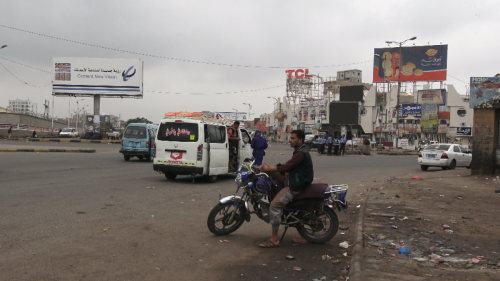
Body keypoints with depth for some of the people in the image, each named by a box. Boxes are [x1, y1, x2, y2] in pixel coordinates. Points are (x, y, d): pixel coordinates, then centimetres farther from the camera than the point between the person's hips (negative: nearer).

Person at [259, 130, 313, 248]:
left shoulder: (301, 154, -19)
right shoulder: (300, 151, 14)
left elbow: (286, 167, -23)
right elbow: (287, 167, 16)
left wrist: (268, 168, -14)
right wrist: (269, 167, 5)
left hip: (295, 186, -11)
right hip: (293, 179, 11)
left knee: (275, 205, -20)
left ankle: (274, 240, -16)